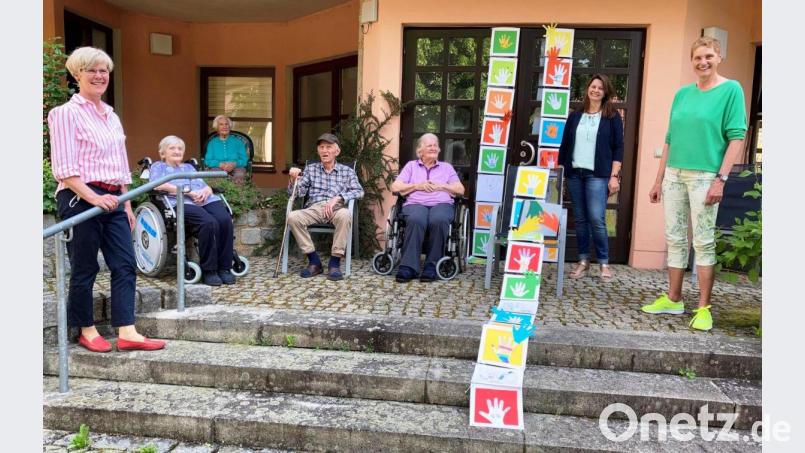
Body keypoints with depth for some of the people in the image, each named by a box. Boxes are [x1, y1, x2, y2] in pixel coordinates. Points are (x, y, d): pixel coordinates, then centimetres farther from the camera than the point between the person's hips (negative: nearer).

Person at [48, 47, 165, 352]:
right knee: (84, 268, 3)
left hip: (112, 200, 7)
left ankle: (127, 333, 3)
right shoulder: (67, 113, -5)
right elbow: (64, 169, -13)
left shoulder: (111, 116, 17)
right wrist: (94, 198, -22)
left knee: (125, 265, 1)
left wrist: (127, 205, 17)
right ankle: (86, 331, 18)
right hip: (80, 199, -7)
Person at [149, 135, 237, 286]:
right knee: (209, 223, -35)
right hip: (181, 203, -4)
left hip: (207, 200, 5)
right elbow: (158, 185, 1)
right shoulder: (158, 166, 24)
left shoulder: (189, 167, 37)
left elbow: (207, 187, 25)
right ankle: (208, 270, -26)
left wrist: (205, 191, -2)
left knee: (226, 221, -29)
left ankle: (224, 268, -23)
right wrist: (189, 192, -8)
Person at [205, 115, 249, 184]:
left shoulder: (237, 141, 20)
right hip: (218, 168, 0)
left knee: (239, 176, -38)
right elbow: (208, 161, 8)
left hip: (236, 167, 0)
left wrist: (234, 164, -14)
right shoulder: (212, 143, 21)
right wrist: (220, 164, -13)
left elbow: (244, 159, 8)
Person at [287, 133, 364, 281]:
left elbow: (359, 191, 0)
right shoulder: (311, 168, 19)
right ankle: (314, 261, -18)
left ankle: (335, 262, -26)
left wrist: (337, 198, -15)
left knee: (345, 215, -38)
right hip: (314, 208, 2)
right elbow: (299, 192, 11)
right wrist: (293, 179, -11)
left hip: (337, 208, -2)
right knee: (293, 217, -29)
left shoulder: (347, 171, 14)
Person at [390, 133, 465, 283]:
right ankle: (409, 266, -41)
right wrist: (417, 186, 0)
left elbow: (460, 190, 15)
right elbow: (395, 187, 12)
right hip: (415, 203, 0)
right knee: (416, 220, -38)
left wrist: (440, 186, 1)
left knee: (439, 220, -38)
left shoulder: (447, 167, 27)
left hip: (442, 204, 1)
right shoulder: (411, 165, 25)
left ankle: (432, 265, -33)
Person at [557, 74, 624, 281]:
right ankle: (583, 261, 14)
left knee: (596, 219, -11)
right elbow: (564, 146, 15)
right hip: (574, 173, 4)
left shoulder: (612, 116, 4)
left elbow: (618, 148, 0)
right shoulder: (575, 116, 14)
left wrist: (614, 176, -7)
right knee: (580, 219, 5)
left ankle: (604, 263, 2)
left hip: (598, 175, -4)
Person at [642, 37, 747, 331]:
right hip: (674, 174, 5)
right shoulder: (682, 94, 14)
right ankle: (673, 300, 18)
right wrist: (659, 180, 13)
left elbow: (737, 137, -7)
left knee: (704, 242, -2)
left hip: (704, 175, -5)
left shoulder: (731, 89, -1)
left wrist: (721, 179, -15)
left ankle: (703, 308, 5)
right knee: (675, 239, 8)